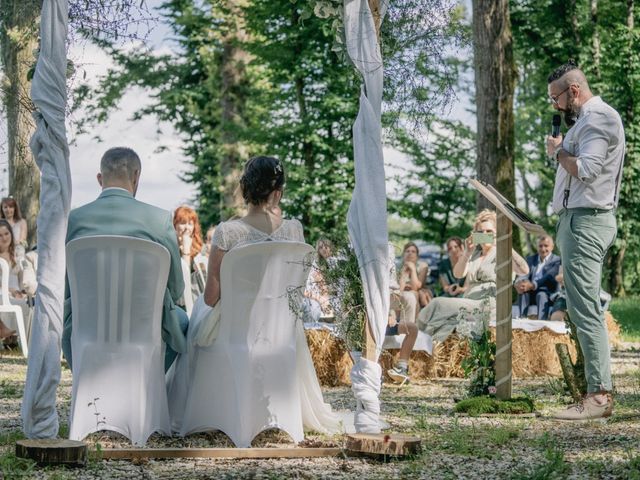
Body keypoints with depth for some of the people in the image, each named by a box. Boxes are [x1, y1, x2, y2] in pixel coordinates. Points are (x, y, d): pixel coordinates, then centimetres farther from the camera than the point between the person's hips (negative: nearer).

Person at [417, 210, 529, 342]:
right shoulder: (473, 254, 23)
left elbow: (524, 270, -13)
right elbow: (458, 274, 5)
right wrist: (467, 253, -12)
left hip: (488, 305, -5)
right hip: (468, 305, 5)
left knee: (440, 304, -27)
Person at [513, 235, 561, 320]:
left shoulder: (556, 261, 3)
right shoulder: (531, 259, 20)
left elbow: (549, 277, -13)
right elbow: (524, 274, 4)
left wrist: (532, 285, -31)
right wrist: (518, 283, -23)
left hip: (548, 294, -4)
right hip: (530, 294, 4)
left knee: (541, 295, -36)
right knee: (522, 292, -28)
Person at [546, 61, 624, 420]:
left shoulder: (598, 117, -10)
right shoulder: (589, 119, 22)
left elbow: (585, 168, -21)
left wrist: (558, 151, -6)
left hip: (586, 221, -11)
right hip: (579, 220, 11)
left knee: (585, 310, -14)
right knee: (587, 310, 10)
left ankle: (600, 394, -17)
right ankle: (600, 391, 11)